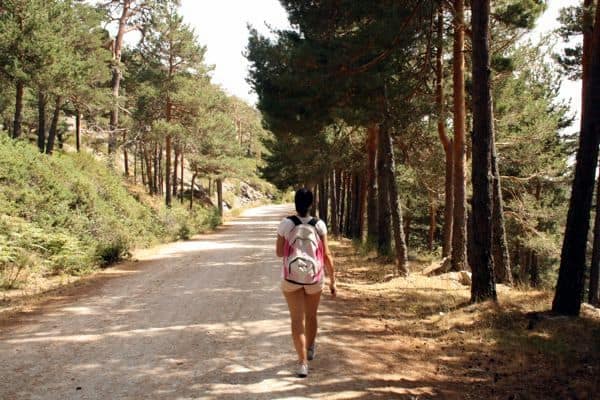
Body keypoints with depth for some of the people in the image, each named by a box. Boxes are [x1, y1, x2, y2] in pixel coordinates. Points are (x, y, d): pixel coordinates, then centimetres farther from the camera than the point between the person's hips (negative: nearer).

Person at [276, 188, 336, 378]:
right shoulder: (319, 225, -10)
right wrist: (332, 281, -1)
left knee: (297, 319, 1)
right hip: (314, 277, 1)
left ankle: (303, 363, -9)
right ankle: (309, 349, 45)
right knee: (311, 315, 23)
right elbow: (327, 255, -8)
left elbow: (279, 252, -4)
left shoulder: (285, 223, -11)